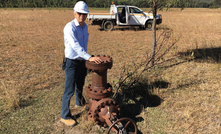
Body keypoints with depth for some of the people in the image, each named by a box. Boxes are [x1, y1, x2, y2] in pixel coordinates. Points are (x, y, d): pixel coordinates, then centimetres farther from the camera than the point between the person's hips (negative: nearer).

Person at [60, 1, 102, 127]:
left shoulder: (85, 26, 5)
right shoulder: (70, 27, -21)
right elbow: (75, 46, -34)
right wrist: (90, 57, -41)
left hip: (82, 61, 8)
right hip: (72, 63, -7)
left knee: (80, 85, 26)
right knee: (69, 90, -1)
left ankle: (80, 102, 51)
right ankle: (65, 116, 13)